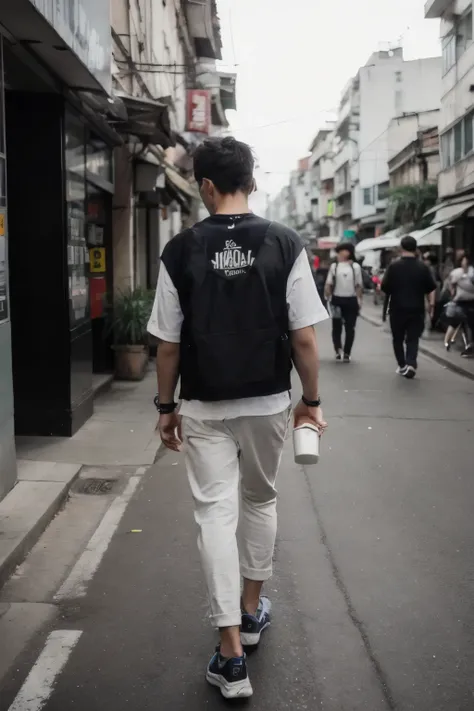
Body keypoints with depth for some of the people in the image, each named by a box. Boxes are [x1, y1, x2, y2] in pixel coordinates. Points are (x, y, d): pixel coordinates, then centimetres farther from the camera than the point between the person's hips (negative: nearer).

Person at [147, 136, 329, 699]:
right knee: (260, 501, 21)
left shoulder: (180, 251, -7)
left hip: (205, 407, -1)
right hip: (269, 402, 2)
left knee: (215, 513, 4)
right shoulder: (285, 245, -7)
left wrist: (166, 406, 8)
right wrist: (311, 401, 5)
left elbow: (167, 344, -5)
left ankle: (231, 655, 5)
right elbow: (304, 338, -8)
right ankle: (251, 611, 37)